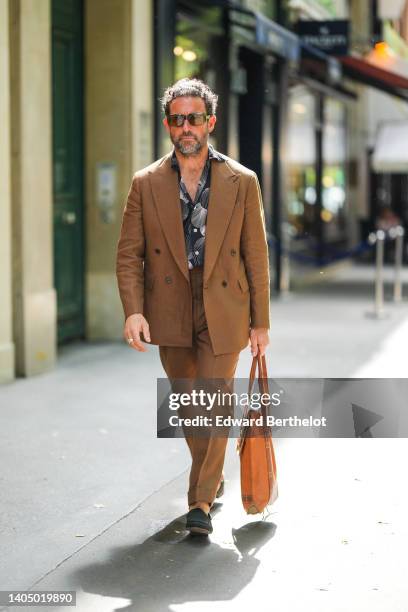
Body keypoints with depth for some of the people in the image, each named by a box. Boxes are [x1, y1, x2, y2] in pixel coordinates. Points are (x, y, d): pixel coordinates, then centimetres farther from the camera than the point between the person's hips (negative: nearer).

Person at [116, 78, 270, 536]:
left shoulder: (242, 182, 0)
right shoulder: (146, 184, 2)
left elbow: (256, 257, 2)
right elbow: (129, 254, 0)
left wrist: (260, 322, 2)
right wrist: (133, 310, -14)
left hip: (223, 315, -2)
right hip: (170, 315, 2)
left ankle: (201, 501, 3)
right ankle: (212, 476, 37)